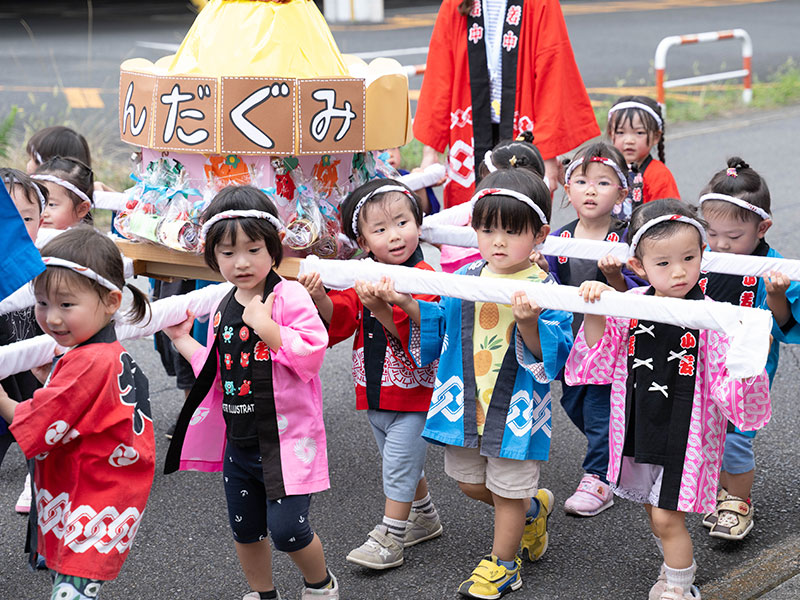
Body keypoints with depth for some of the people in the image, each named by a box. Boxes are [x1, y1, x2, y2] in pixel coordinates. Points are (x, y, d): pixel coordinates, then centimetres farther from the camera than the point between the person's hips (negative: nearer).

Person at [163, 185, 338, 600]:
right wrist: (183, 340, 16)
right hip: (238, 441, 7)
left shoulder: (289, 296, -13)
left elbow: (311, 353, -24)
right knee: (245, 529, 17)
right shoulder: (222, 309, 9)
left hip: (285, 438, -7)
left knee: (287, 528, -8)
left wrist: (265, 326, -27)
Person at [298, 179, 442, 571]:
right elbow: (340, 320, -5)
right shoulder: (362, 278, 2)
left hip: (415, 393, -7)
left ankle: (389, 537, 7)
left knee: (399, 464, -3)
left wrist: (382, 310, -40)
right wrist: (322, 299, -24)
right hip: (374, 392, 7)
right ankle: (424, 517, 39)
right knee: (403, 464, 21)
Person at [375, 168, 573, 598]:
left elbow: (551, 354, -23)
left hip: (515, 406, -5)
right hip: (465, 401, 6)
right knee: (469, 482, 20)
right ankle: (533, 508, 46)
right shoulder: (466, 278, 0)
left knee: (508, 489, 10)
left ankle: (502, 563, 32)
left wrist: (529, 323, -40)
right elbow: (440, 326, 11)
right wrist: (405, 303, -3)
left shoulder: (544, 288, -15)